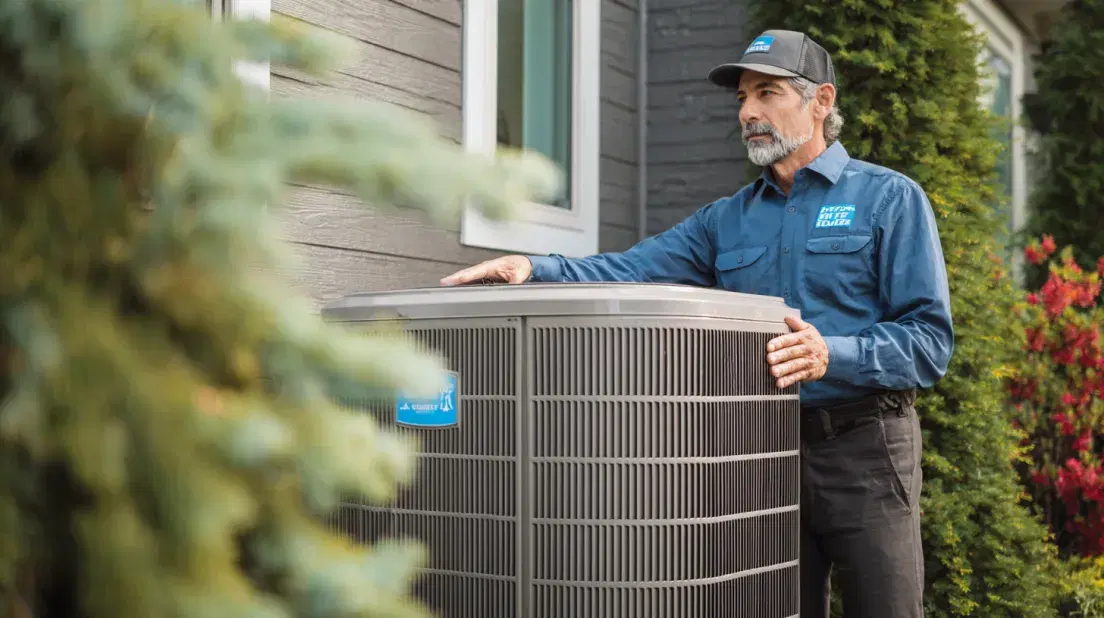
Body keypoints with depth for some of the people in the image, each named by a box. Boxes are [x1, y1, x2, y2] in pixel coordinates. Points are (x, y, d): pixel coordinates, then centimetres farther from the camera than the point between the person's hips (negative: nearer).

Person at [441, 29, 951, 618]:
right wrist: (533, 268, -15)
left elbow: (930, 339, -8)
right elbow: (632, 271, 2)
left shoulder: (889, 199, -2)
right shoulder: (727, 219, 14)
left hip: (865, 447, -4)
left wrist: (832, 356, -24)